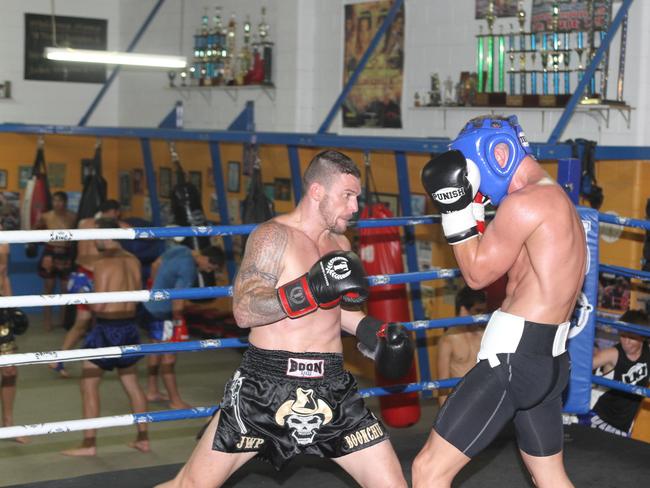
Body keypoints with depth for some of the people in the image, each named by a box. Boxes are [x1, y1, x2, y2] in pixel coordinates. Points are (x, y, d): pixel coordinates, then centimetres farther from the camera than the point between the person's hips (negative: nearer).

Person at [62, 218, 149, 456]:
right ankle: (143, 439, 22)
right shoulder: (133, 261, 5)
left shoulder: (103, 263, -17)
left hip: (107, 329, -7)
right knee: (131, 383, 17)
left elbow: (98, 305, -18)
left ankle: (89, 443, 3)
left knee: (89, 385, 2)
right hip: (129, 327, 7)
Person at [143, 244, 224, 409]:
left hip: (152, 305, 10)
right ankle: (175, 400, 4)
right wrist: (178, 320, -12)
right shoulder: (189, 269, -24)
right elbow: (178, 299, -26)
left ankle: (152, 392, 30)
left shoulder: (181, 250, 3)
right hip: (164, 312, -10)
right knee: (168, 356, -3)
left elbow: (156, 265, 17)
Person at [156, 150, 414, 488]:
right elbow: (243, 311, -20)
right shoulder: (273, 236, -10)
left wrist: (367, 328, 9)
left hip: (331, 387, 6)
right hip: (267, 385, -6)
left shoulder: (339, 243, 12)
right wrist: (310, 289, -30)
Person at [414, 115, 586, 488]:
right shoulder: (561, 204, 16)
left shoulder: (525, 202, -15)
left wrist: (454, 206, -3)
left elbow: (477, 274, -7)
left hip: (516, 356, -10)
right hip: (550, 359, 10)